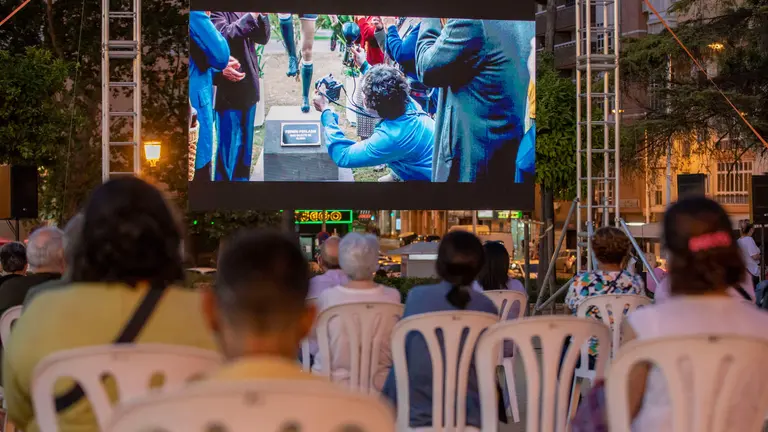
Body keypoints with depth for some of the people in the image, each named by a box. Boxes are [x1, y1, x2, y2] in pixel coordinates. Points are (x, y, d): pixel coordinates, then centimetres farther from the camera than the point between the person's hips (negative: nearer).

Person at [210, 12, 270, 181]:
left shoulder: (244, 14, 10)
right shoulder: (217, 13, -10)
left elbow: (263, 38, 7)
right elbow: (226, 35, -26)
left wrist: (260, 15, -10)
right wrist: (252, 15, -27)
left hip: (248, 90, 7)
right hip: (228, 92, -7)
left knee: (245, 146, 16)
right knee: (229, 147, -3)